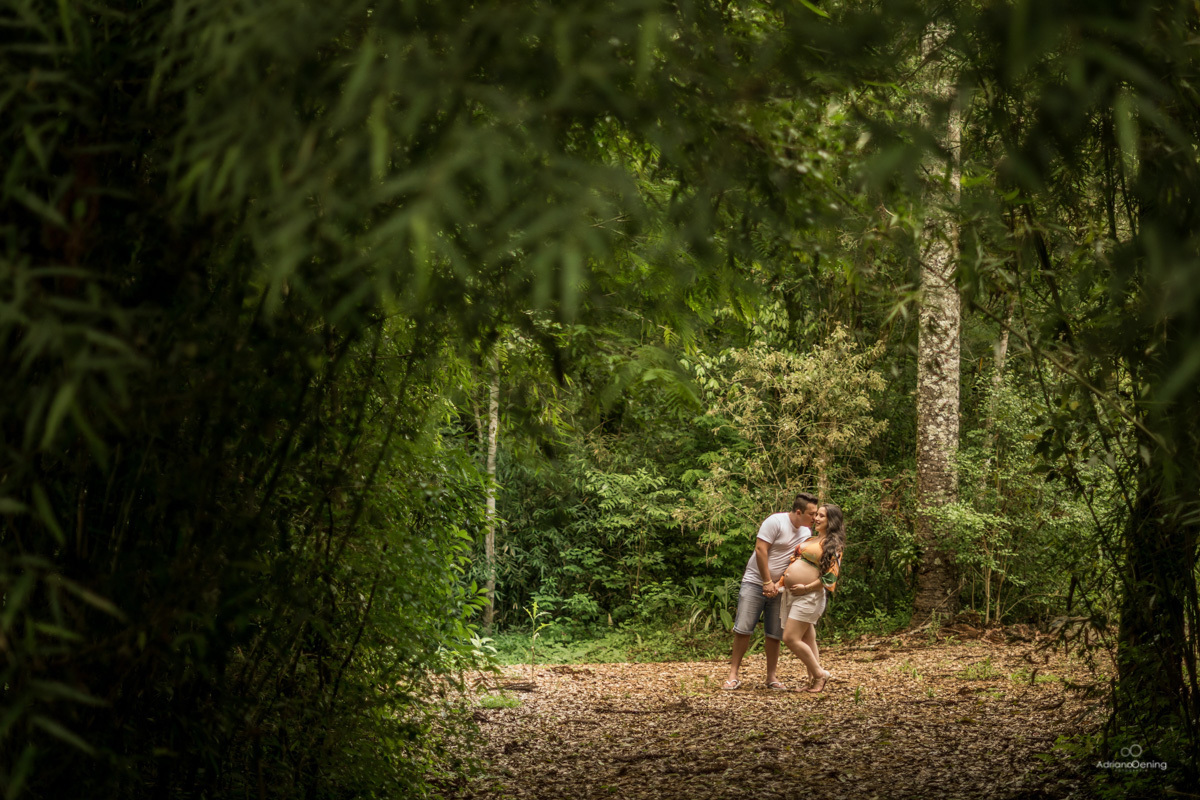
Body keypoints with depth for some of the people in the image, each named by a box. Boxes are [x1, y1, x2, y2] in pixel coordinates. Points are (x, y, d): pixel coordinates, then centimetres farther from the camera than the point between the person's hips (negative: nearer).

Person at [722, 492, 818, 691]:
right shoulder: (775, 522, -13)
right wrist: (767, 582, -16)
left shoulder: (806, 533, 9)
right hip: (755, 583, -6)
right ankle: (733, 676, -2)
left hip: (779, 588, 6)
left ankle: (771, 677, 12)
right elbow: (760, 550, -16)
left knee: (774, 634, 4)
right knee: (743, 629, -7)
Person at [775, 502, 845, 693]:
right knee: (807, 640, 10)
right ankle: (814, 679, 14)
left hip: (808, 596, -8)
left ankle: (820, 674, -1)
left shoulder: (833, 545, -6)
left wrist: (806, 587, -16)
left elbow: (830, 575, -13)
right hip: (790, 593, 8)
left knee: (791, 638, -12)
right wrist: (780, 583, 8)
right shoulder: (809, 540, 18)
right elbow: (793, 562, 21)